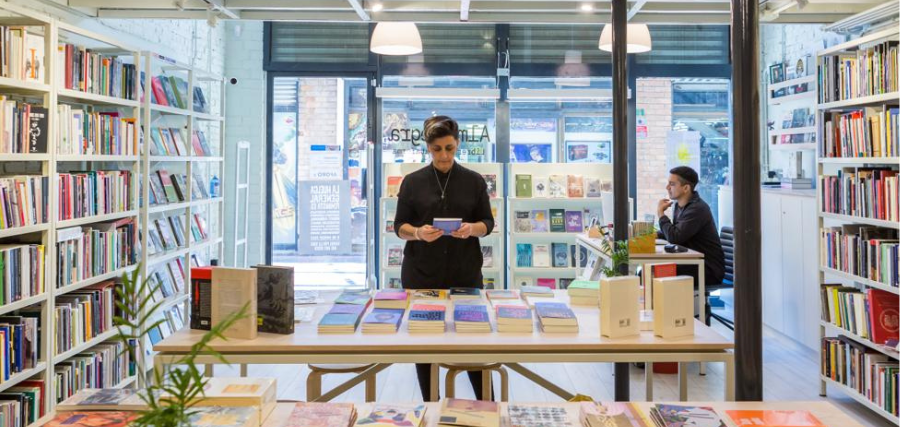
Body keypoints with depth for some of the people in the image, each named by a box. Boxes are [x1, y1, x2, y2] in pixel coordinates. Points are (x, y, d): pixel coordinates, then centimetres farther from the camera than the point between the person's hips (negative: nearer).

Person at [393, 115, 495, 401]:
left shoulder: (474, 181, 4)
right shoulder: (412, 182, 3)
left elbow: (488, 223, 5)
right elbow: (399, 226, 3)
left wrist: (472, 229, -17)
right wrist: (418, 233, -19)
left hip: (465, 272, 0)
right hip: (421, 273, 0)